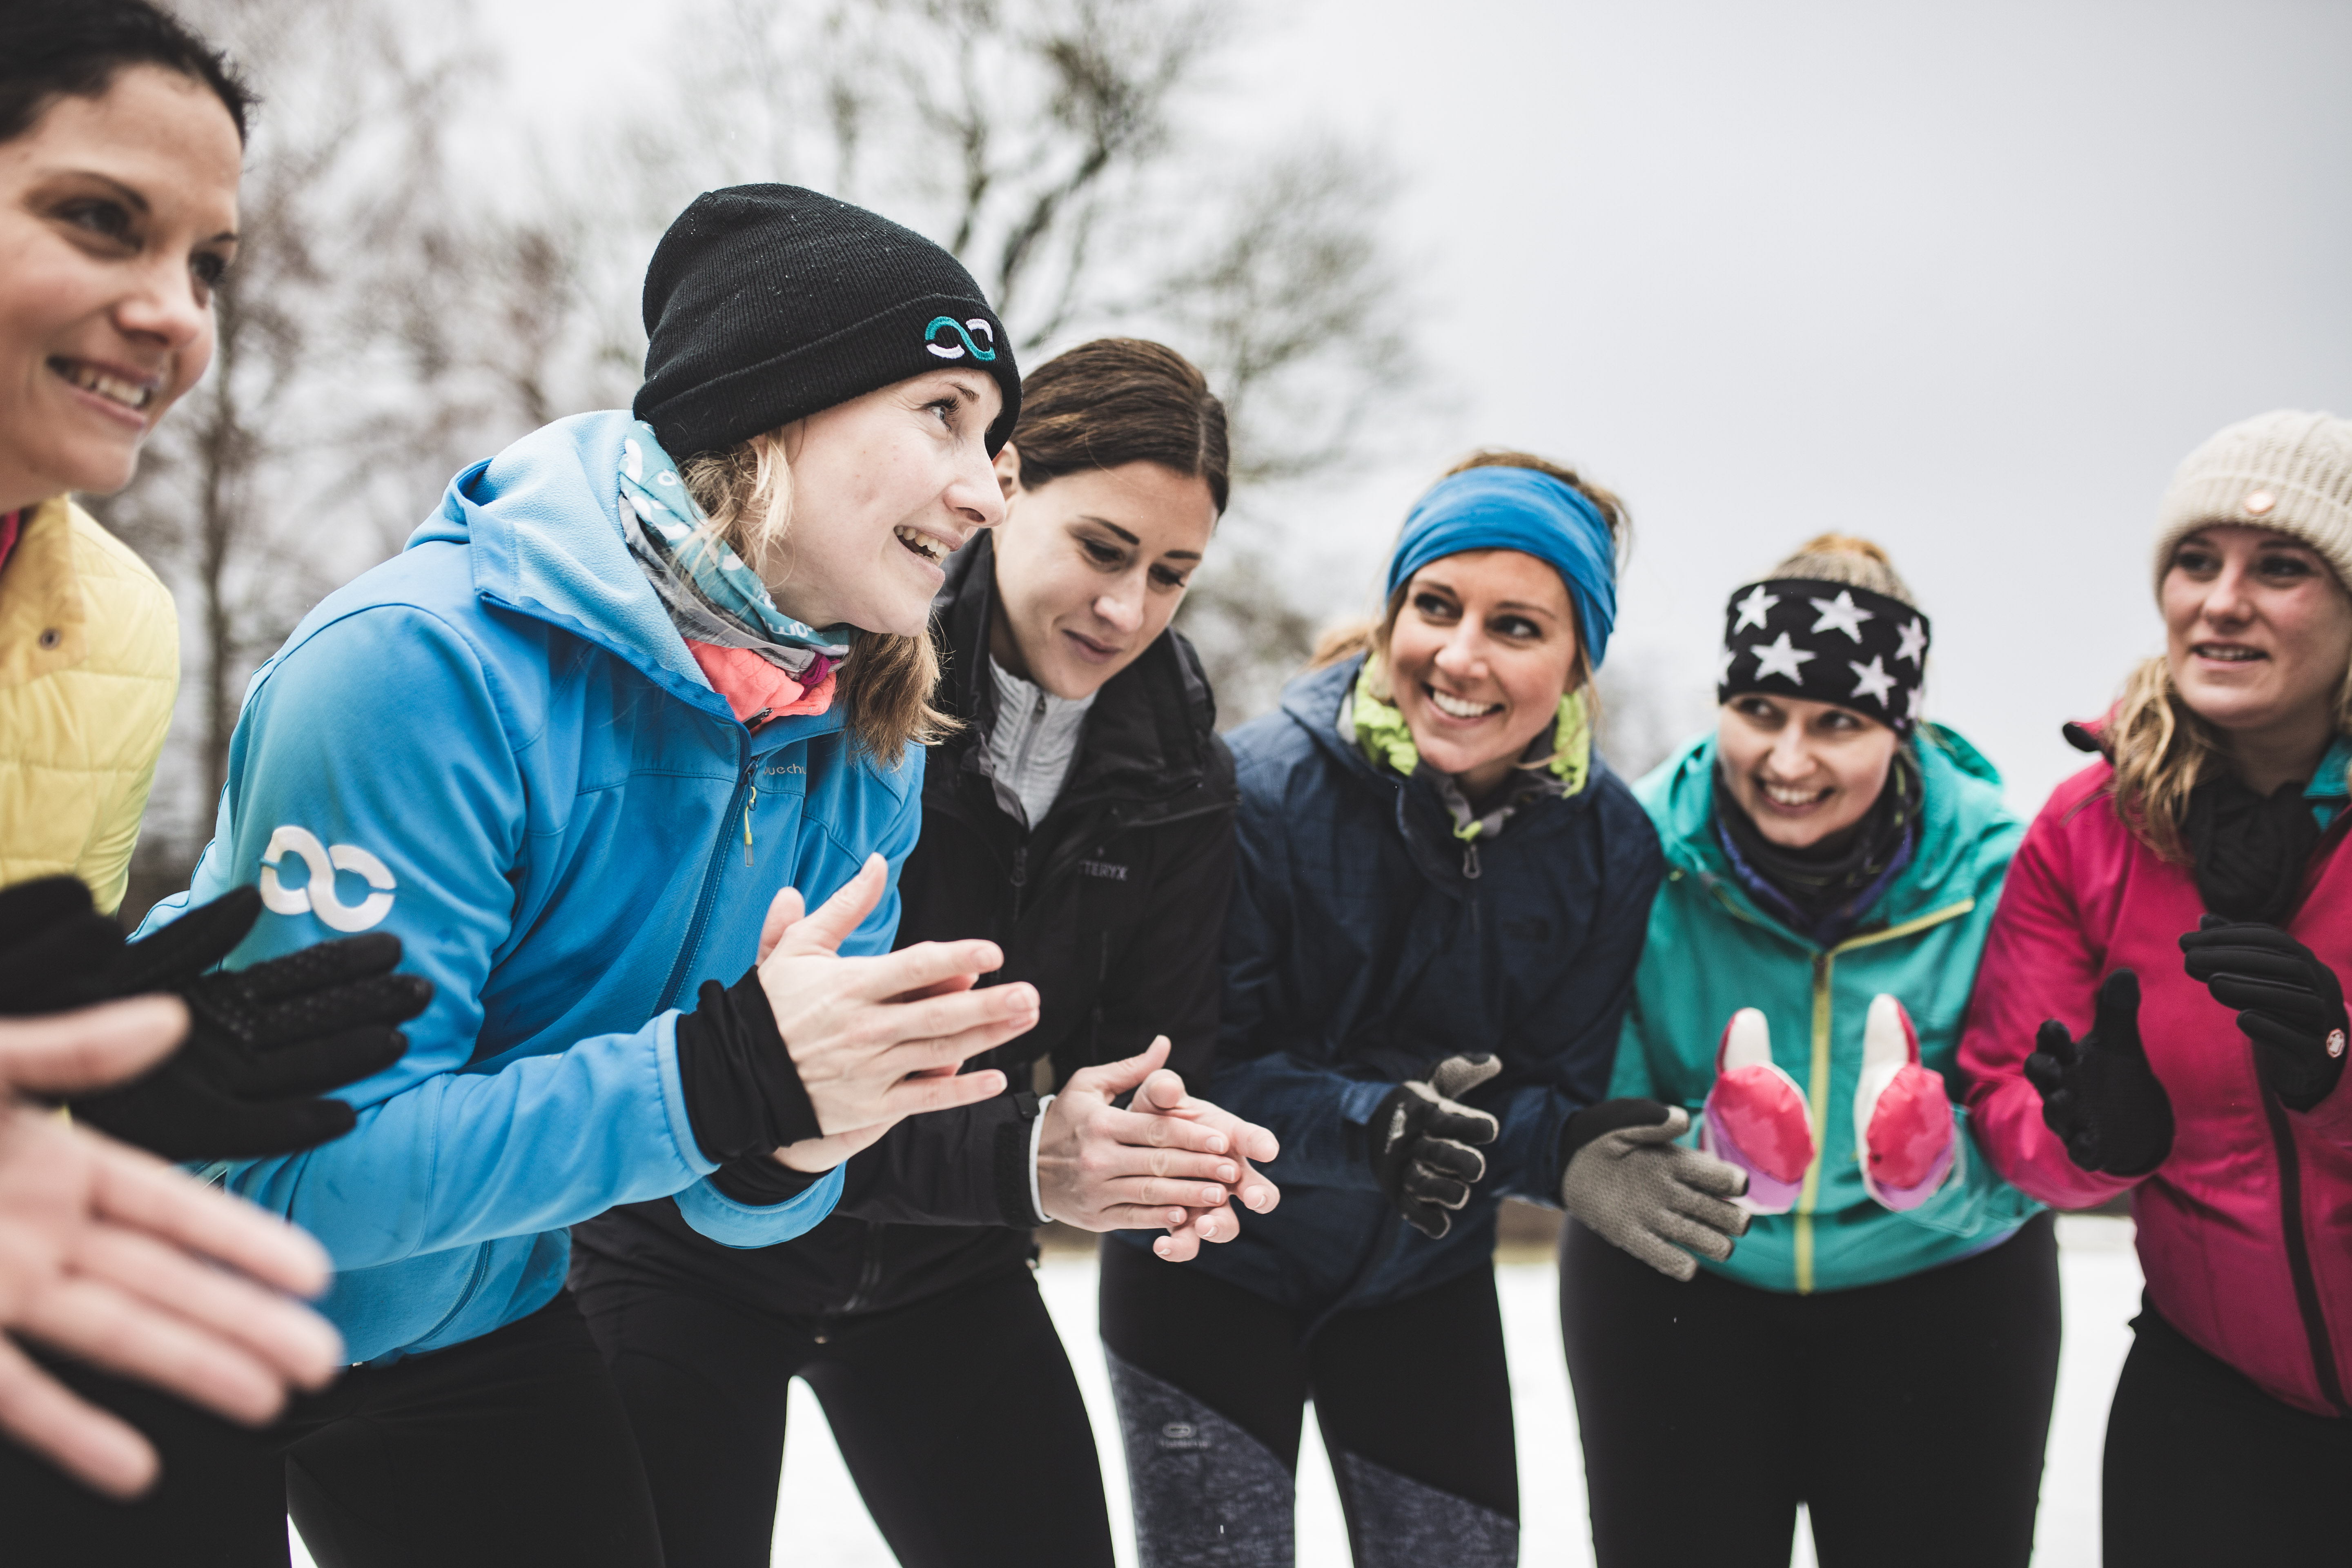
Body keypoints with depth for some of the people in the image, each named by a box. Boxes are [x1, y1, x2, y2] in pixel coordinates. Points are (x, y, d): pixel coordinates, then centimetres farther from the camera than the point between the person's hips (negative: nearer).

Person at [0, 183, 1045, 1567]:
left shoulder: (864, 754, -9)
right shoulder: (419, 665, -30)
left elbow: (736, 1198, -5)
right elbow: (315, 1167, -32)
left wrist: (786, 1151, -29)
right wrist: (717, 1074, -41)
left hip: (474, 1330, 6)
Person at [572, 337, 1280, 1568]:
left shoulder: (1177, 774, -7)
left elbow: (1158, 1044, -5)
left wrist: (1169, 1149, -30)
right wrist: (1017, 1159, -38)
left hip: (943, 1275, 4)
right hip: (696, 1243, -4)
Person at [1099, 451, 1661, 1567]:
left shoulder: (1610, 846, -12)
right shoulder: (1268, 784, -23)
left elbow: (1565, 1097, -10)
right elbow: (1200, 1066, -22)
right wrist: (1375, 1127, -38)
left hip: (1425, 1277, 4)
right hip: (1217, 1255, -3)